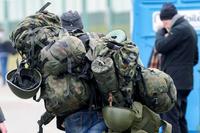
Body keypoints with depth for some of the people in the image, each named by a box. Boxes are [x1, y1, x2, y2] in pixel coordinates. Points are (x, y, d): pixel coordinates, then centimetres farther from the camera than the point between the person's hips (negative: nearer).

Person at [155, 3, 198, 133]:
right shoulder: (190, 29, 18)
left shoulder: (179, 29, -14)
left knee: (170, 119, -11)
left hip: (173, 82, -10)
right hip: (185, 81, 10)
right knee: (180, 119, 14)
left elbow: (160, 47, -16)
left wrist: (161, 32, 1)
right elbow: (195, 58, 24)